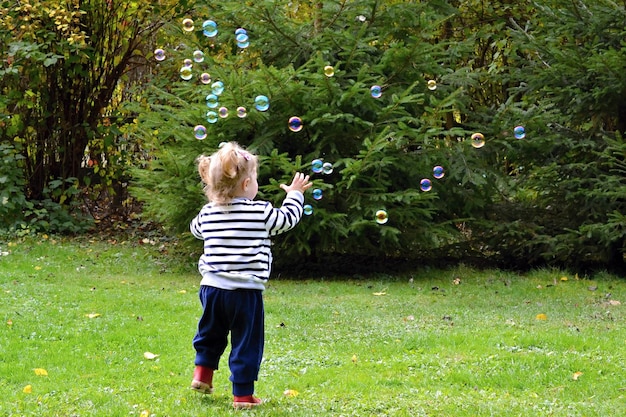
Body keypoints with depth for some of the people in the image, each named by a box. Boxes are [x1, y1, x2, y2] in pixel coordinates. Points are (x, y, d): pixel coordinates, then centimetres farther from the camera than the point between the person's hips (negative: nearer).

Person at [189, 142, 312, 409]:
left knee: (211, 334, 27)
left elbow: (195, 229, 26)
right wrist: (295, 195, 24)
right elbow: (287, 219, 7)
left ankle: (202, 374, 24)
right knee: (246, 344, 4)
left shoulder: (208, 213, 3)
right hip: (245, 292, -4)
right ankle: (243, 395, 6)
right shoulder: (261, 212, -9)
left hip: (212, 287, 4)